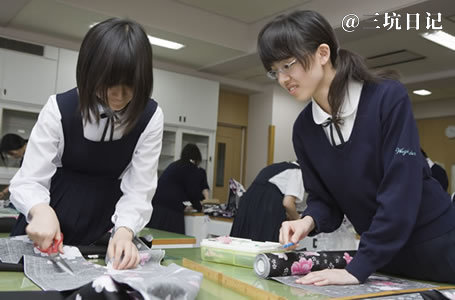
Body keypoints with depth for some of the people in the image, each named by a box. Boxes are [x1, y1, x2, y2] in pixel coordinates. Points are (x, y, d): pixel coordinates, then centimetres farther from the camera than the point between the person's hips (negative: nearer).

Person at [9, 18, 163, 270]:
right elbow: (29, 180, -16)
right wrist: (41, 210, -38)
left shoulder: (150, 117, -12)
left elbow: (139, 189, -15)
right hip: (53, 219, 0)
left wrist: (124, 231, -33)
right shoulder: (60, 108, -15)